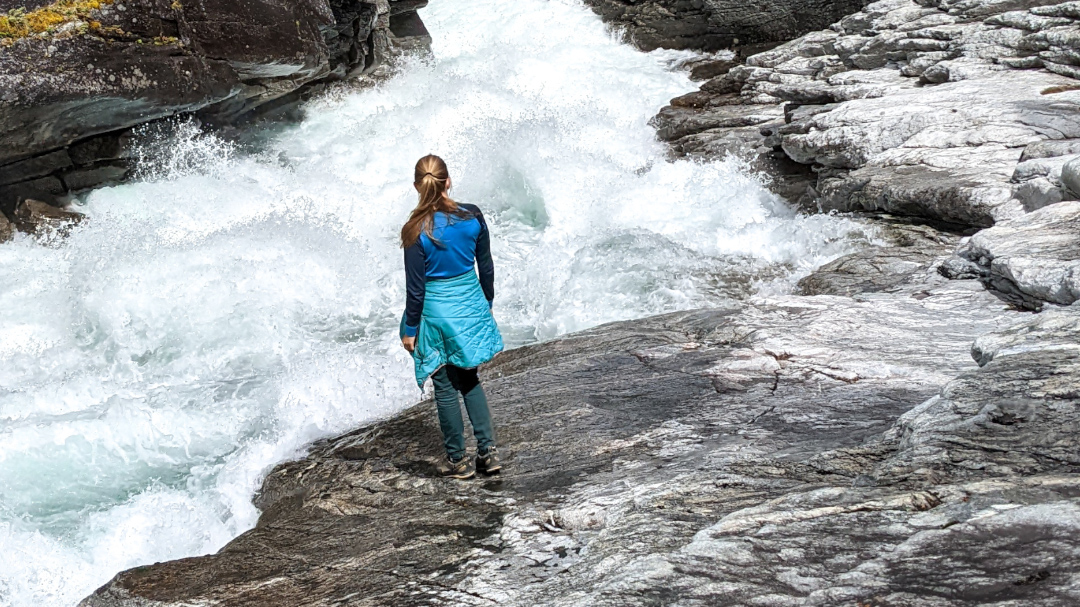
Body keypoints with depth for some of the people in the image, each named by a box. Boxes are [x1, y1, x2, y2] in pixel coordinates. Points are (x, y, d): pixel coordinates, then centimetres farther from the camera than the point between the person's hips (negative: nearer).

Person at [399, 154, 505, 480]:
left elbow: (416, 286, -13)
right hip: (471, 304, 4)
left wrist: (410, 329, -2)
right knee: (469, 379, 21)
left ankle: (458, 460, 20)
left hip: (435, 311, -4)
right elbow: (486, 267, 1)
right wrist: (487, 304, 17)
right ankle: (488, 451, 17)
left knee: (445, 387, 10)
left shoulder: (417, 230, -19)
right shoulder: (473, 217, -9)